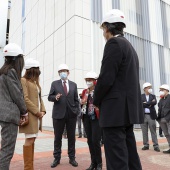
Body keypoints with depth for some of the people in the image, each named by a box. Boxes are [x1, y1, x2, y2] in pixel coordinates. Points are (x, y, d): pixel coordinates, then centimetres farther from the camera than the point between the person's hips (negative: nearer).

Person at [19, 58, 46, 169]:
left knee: (32, 140, 10)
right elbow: (25, 99, -15)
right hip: (30, 115, -8)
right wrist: (37, 112, -15)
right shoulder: (23, 80, -6)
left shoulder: (35, 82, 20)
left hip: (37, 115, 8)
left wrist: (43, 110, 3)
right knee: (29, 140, -6)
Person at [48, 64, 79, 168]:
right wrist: (55, 97, -19)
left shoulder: (73, 85, 10)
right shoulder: (54, 84, 6)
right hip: (58, 114, -1)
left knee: (71, 137, 8)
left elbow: (76, 100, 10)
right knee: (58, 137, 7)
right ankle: (57, 158, 19)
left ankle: (72, 158, 20)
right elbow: (49, 97, 2)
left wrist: (77, 110, 1)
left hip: (71, 114, 1)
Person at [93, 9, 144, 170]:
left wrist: (96, 102, -1)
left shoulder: (114, 43, -10)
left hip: (116, 109, -10)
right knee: (129, 152, 15)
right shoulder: (129, 46, 19)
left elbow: (106, 78, -17)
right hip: (128, 107, 10)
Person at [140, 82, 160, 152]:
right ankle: (146, 145, 15)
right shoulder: (140, 96, 4)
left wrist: (146, 103, -10)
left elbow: (155, 103, -10)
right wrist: (150, 104, -10)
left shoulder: (153, 96, 10)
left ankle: (156, 145, 8)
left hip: (151, 115, 1)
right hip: (143, 116, -1)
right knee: (144, 132, 6)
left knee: (153, 131, 3)